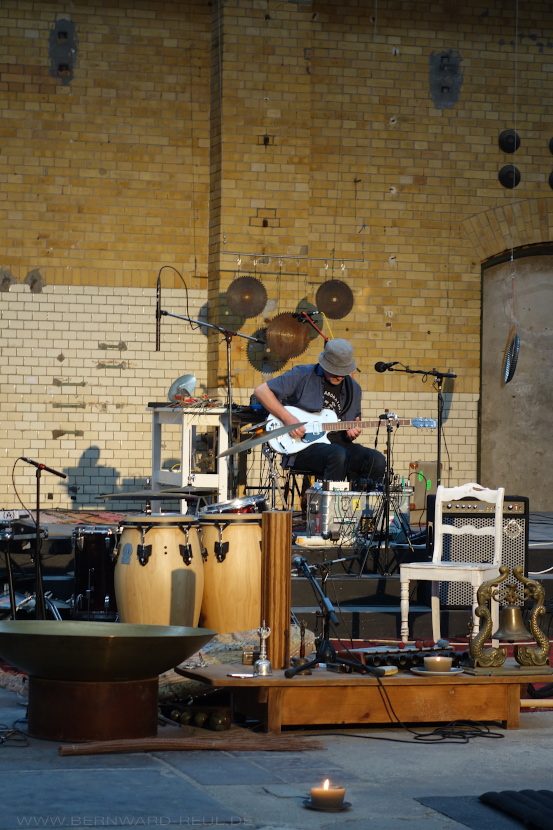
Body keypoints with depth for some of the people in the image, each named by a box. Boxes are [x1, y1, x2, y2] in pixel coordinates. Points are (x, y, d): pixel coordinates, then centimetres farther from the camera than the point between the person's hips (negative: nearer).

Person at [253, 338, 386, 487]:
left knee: (377, 461, -18)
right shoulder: (302, 376, -3)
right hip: (302, 446, -6)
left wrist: (352, 433, -2)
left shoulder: (353, 389, 13)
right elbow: (261, 390, -7)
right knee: (338, 455, -35)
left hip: (338, 444, 6)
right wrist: (288, 418, -16)